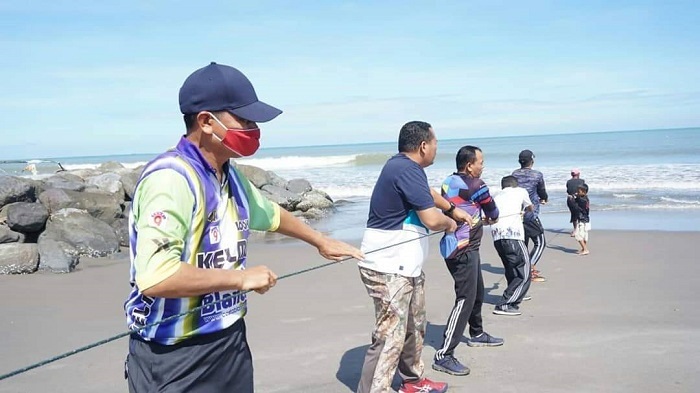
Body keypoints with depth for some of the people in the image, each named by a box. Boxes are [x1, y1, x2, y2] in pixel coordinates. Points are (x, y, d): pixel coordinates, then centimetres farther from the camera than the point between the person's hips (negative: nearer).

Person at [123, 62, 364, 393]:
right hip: (174, 358, -8)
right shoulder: (170, 178, -24)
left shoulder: (230, 177, 6)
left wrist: (321, 241, 36)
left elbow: (270, 214, 26)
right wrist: (240, 278, -22)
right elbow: (155, 276, -34)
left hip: (230, 342, 9)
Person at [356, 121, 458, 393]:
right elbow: (431, 219, -23)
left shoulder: (404, 166, 12)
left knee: (413, 327, 22)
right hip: (389, 269, -11)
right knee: (389, 337, -9)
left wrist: (453, 209, 35)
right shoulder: (407, 170, -21)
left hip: (405, 266, 11)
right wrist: (450, 224, -2)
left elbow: (427, 193, 33)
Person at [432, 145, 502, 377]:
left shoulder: (449, 182, 8)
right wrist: (493, 217, 24)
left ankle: (476, 334, 43)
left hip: (456, 247, 9)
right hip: (464, 251, -9)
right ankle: (444, 356, -13)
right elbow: (492, 211, 2)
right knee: (465, 299, -11)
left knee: (477, 292, 24)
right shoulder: (476, 185, -13)